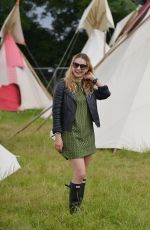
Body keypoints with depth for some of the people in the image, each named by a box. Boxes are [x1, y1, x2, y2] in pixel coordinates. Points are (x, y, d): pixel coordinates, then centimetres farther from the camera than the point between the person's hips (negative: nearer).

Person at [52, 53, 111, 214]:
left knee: (82, 175, 11)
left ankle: (78, 206, 20)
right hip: (71, 135, -6)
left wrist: (94, 79, -5)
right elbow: (56, 111, -8)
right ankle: (73, 209, 3)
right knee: (80, 175, -11)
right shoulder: (63, 85, -7)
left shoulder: (89, 87, 8)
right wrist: (57, 136, -12)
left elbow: (106, 94, -5)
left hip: (88, 134, 6)